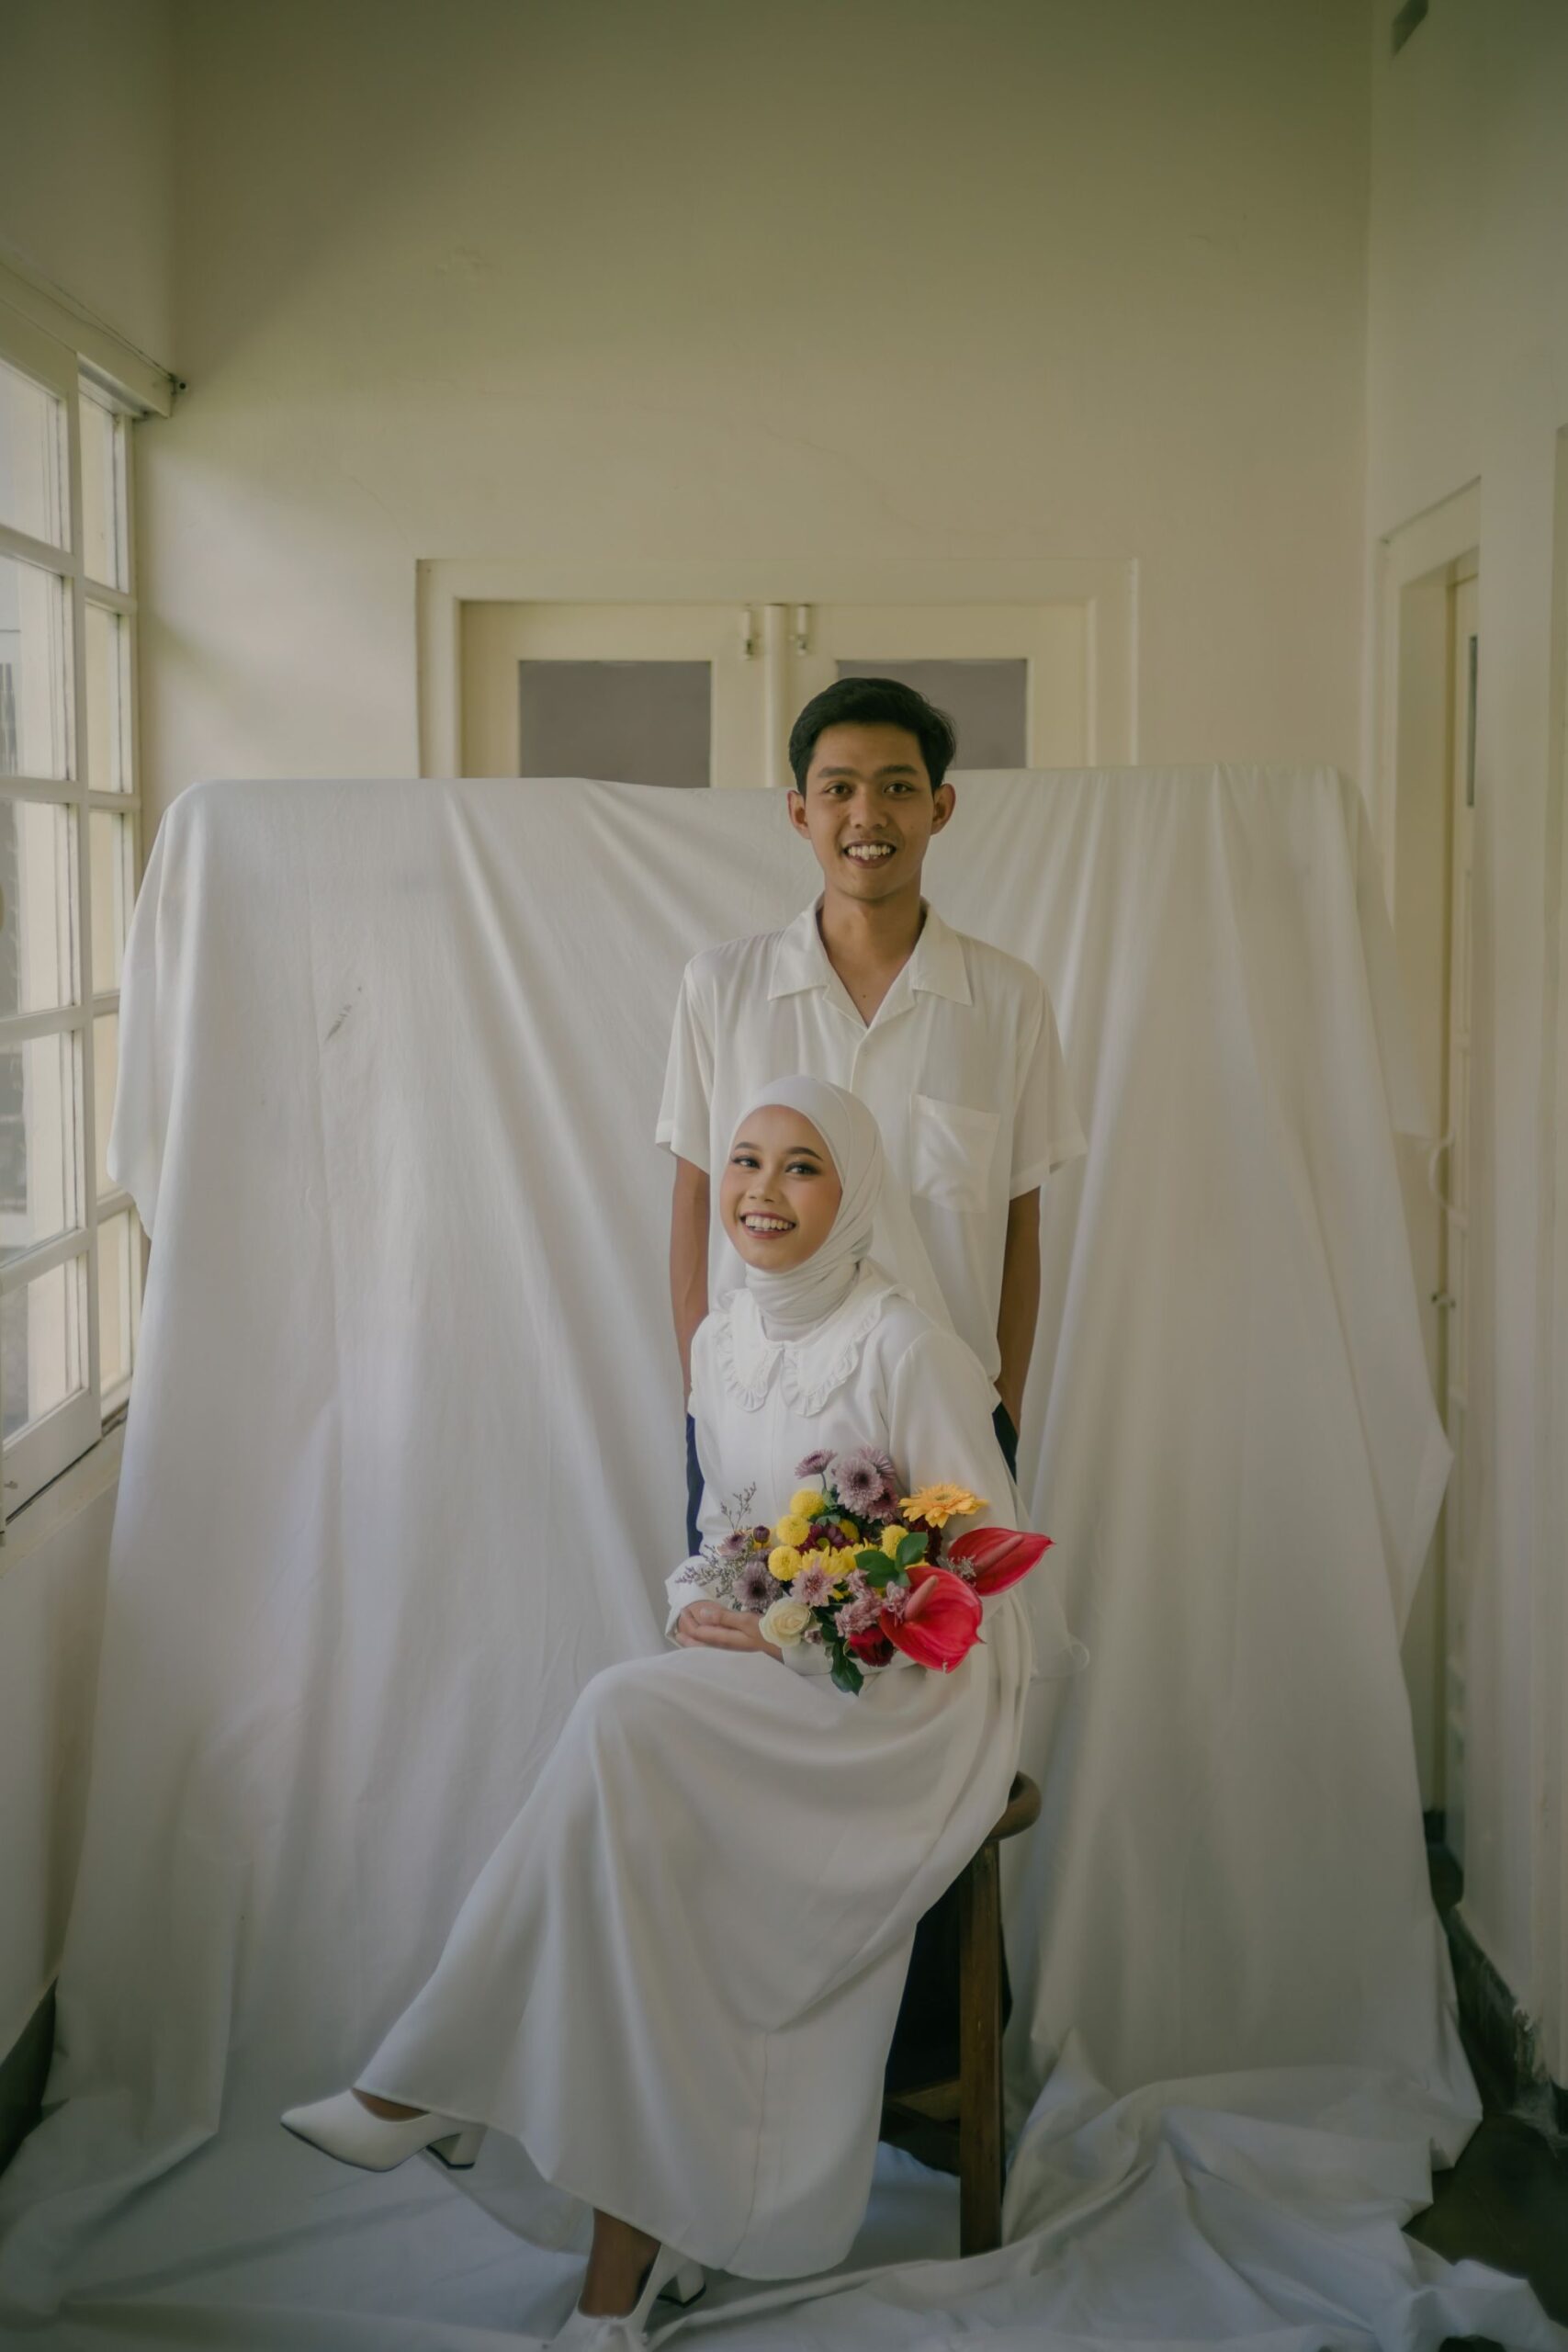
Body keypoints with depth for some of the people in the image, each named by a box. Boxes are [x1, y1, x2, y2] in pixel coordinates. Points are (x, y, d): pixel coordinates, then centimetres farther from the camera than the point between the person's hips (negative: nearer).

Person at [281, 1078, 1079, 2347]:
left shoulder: (904, 1349, -14)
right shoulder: (722, 1340, 8)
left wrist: (795, 1634, -18)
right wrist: (703, 1604, -4)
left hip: (901, 1695, -6)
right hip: (762, 1674, 6)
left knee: (628, 1721, -29)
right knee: (652, 1836, -25)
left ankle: (438, 2083, -16)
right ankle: (639, 2241, -17)